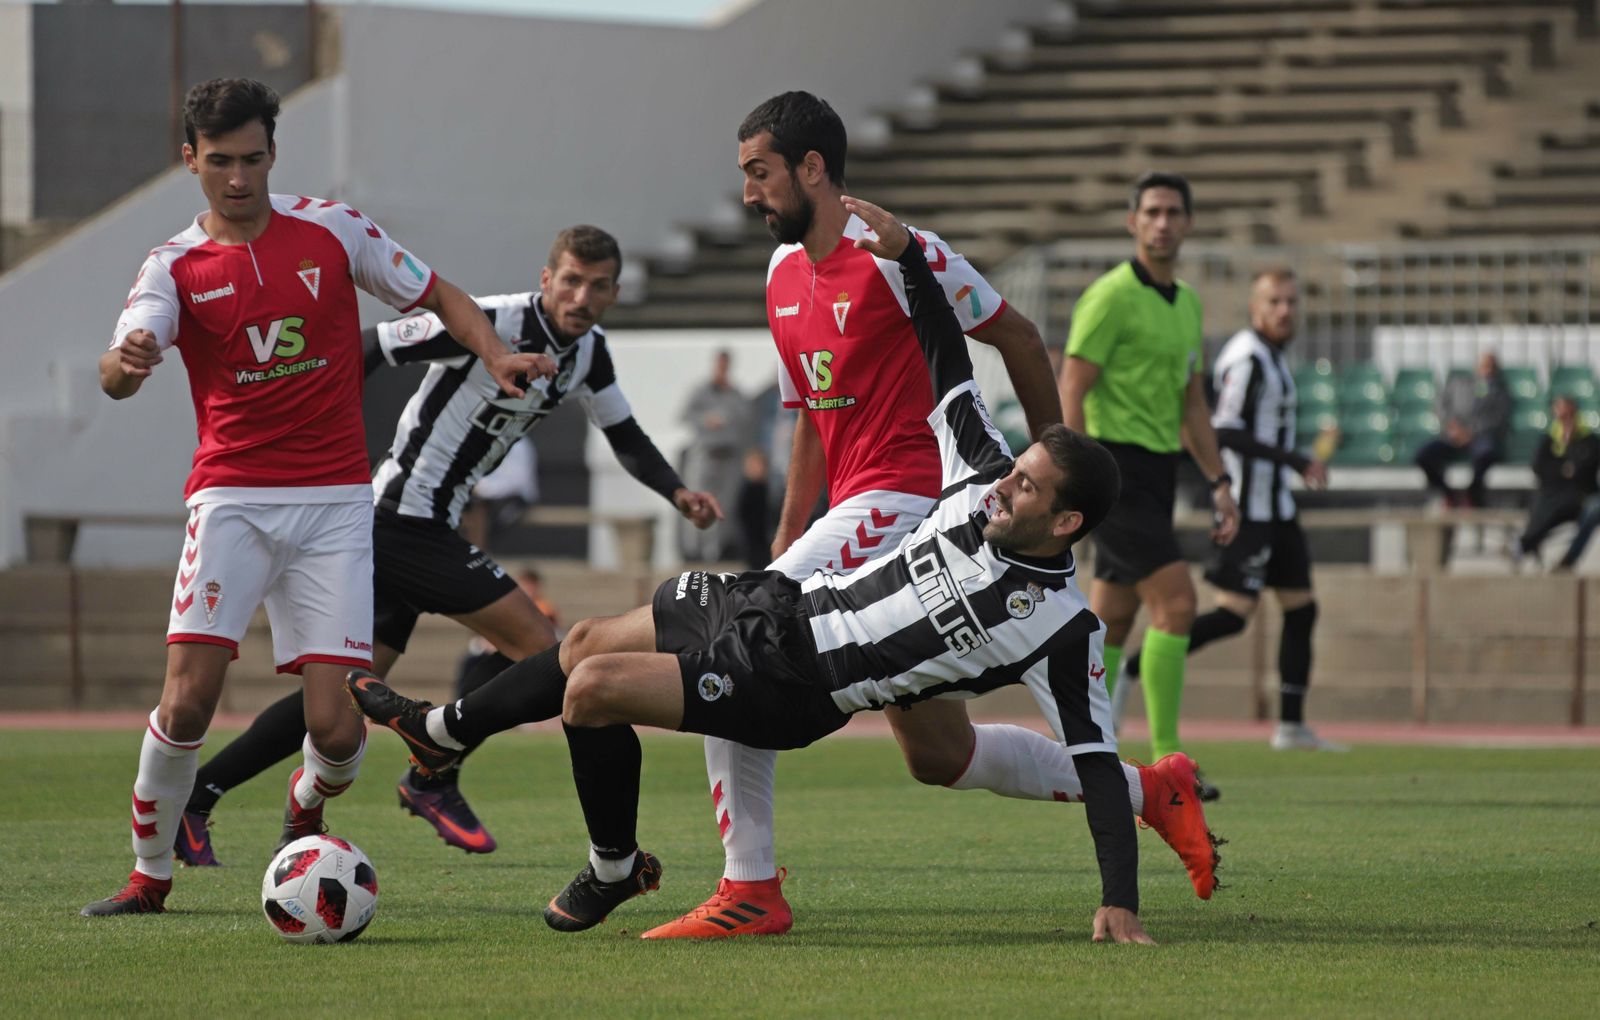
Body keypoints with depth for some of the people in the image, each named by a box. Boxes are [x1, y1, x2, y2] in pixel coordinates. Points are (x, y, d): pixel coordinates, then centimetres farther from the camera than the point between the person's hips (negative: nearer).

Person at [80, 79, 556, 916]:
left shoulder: (333, 230, 4)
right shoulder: (175, 267, 1)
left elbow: (439, 297, 13)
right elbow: (120, 372, -16)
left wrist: (495, 356, -7)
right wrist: (125, 366, -41)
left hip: (334, 502, 1)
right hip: (232, 500, -1)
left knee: (338, 730, -8)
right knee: (187, 701, -17)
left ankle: (306, 807, 28)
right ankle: (150, 874, 4)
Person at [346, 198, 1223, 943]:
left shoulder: (1062, 629, -22)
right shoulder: (985, 481, -5)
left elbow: (1095, 761, -22)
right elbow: (945, 362, 6)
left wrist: (1119, 902, -29)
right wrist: (905, 253, -2)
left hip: (792, 686, -7)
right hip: (783, 605, 7)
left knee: (593, 689, -15)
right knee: (588, 642, 19)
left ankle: (615, 870, 11)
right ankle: (441, 732, 46)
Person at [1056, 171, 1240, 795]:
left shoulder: (1187, 304, 15)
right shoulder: (1111, 296, -11)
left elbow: (1192, 406, 22)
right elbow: (1070, 393, -14)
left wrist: (1219, 484, 14)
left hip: (1157, 476, 9)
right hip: (1116, 469, -9)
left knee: (1111, 621, 10)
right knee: (1177, 600, -17)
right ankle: (1165, 759, -16)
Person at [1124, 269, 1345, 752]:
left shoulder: (1268, 356, 15)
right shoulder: (1247, 359, -15)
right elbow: (1226, 433, -23)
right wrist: (1295, 461, -24)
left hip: (1276, 511, 10)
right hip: (1249, 508, -10)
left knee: (1301, 608, 9)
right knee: (1233, 615, -13)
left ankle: (1292, 726, 13)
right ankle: (1128, 670, -9)